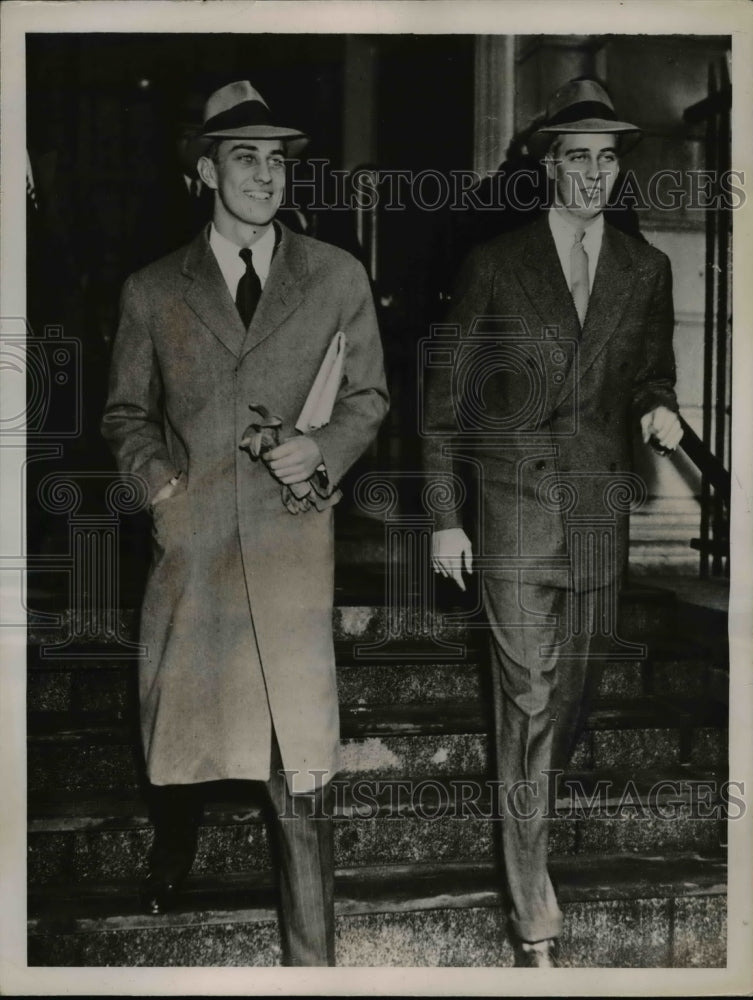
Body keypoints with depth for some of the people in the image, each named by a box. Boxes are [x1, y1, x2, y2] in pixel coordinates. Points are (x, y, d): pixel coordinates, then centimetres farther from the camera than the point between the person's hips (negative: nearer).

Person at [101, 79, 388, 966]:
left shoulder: (336, 277, 8)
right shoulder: (152, 291, 9)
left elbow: (369, 394, 16)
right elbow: (125, 412, 17)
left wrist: (324, 449, -2)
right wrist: (156, 478, -1)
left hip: (290, 539, -1)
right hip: (188, 542, 2)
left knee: (299, 755, -4)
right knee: (175, 725, 14)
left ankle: (312, 956, 8)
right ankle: (169, 864, 45)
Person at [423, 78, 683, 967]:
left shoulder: (646, 270, 10)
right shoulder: (495, 264, 1)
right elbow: (446, 392, 2)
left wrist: (657, 408, -5)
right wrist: (445, 516, -2)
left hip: (603, 510, 3)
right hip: (516, 509, -3)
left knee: (574, 687, 11)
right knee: (529, 699, -5)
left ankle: (530, 809, 38)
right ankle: (533, 916, 2)